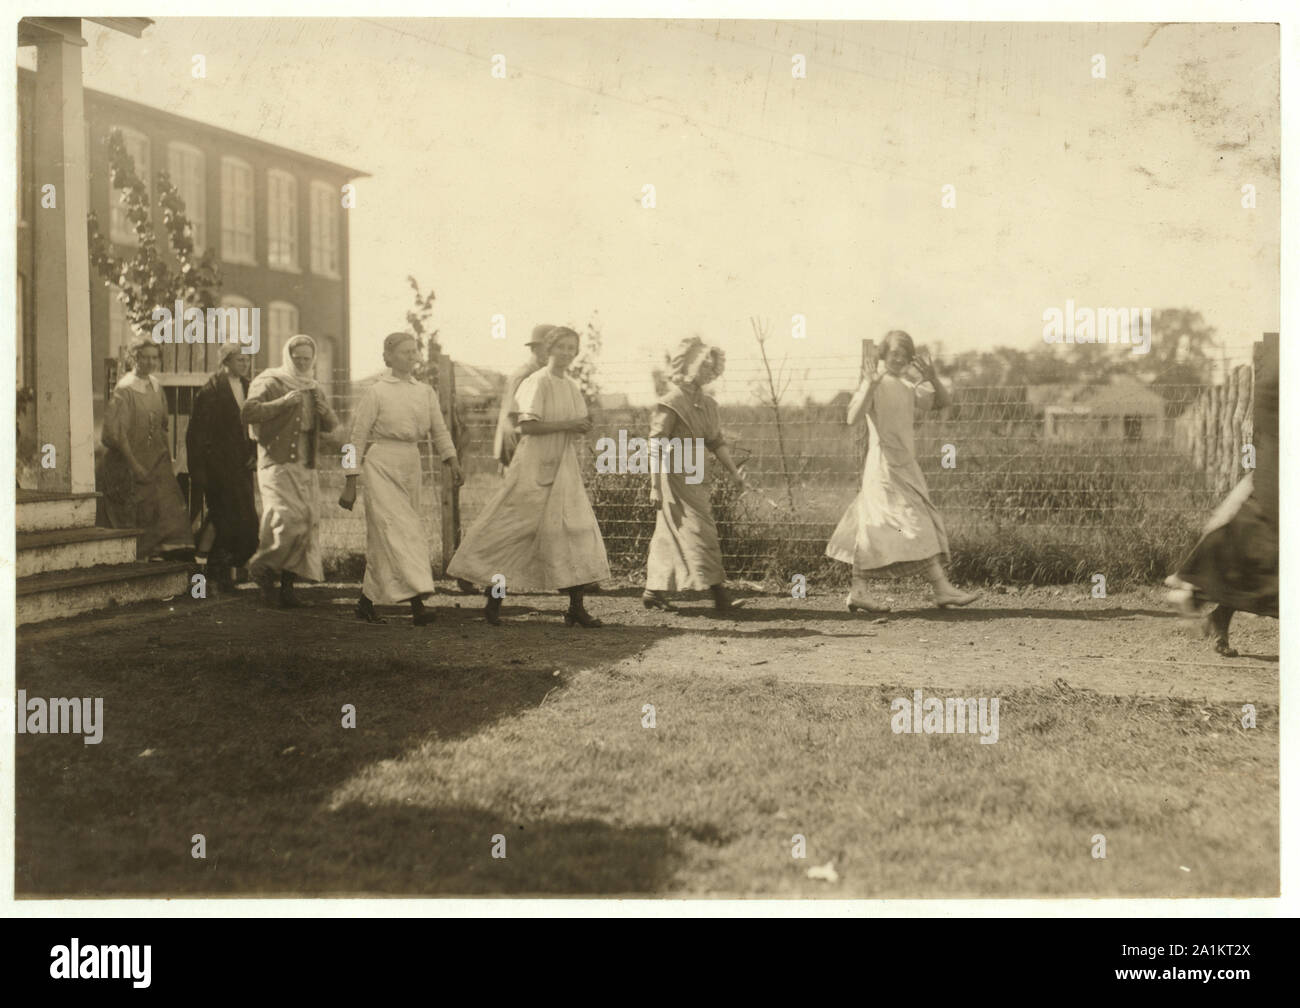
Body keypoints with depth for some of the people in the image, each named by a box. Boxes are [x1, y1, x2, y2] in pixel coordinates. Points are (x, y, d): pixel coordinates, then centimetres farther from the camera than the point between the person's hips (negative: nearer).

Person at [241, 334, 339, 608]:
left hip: (306, 468, 7)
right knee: (289, 519, -20)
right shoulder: (270, 384, -1)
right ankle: (262, 566, 3)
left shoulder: (313, 390, 20)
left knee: (308, 524, 1)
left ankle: (287, 585, 8)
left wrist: (325, 411, -6)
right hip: (277, 464, -7)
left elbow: (332, 426, 16)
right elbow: (247, 413, -15)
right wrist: (282, 402, -20)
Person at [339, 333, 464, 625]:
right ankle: (417, 603, -22)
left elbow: (439, 431, 11)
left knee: (383, 538, 9)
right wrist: (350, 484, -3)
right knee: (398, 531, -14)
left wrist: (452, 462, -7)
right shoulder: (377, 392, -3)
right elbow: (357, 437, -1)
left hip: (411, 464, 5)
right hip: (381, 463, -5)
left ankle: (366, 602, 20)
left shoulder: (425, 392, 11)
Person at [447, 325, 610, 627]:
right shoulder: (536, 383, -8)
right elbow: (528, 425, -18)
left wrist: (584, 427, -1)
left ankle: (576, 607, 0)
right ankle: (494, 600, 11)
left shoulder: (573, 387, 15)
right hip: (534, 466, -7)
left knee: (577, 531, -2)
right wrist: (567, 425, -20)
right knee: (516, 531, -2)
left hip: (564, 467, 7)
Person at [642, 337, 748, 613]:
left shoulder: (707, 404, 13)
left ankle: (653, 592, 20)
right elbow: (656, 447, -14)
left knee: (670, 535, 12)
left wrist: (733, 471, 12)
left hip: (695, 477, 8)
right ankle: (719, 596, -10)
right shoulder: (671, 404, -12)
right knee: (699, 532, -10)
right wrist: (655, 485, -18)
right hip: (675, 476, -8)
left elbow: (716, 442, 19)